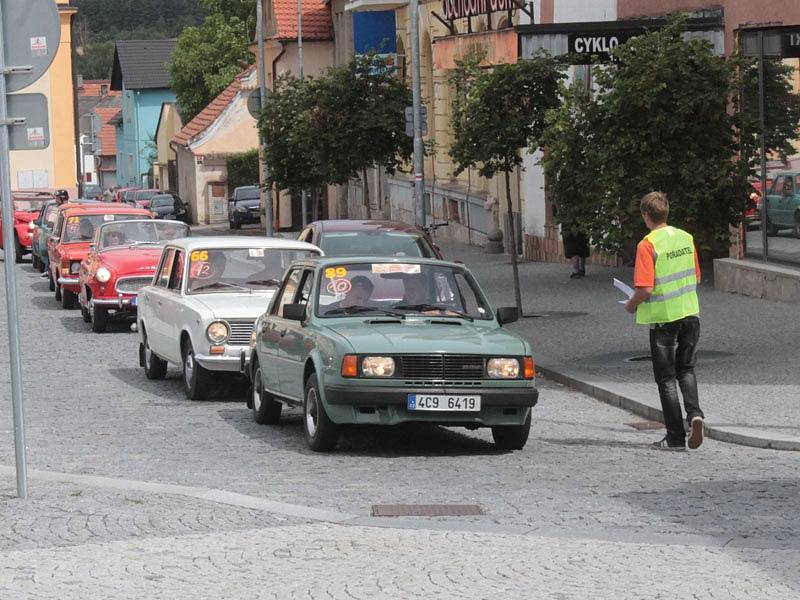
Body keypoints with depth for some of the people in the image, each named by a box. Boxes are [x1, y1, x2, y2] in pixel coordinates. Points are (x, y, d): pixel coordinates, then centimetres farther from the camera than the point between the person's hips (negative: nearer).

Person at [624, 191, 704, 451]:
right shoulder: (686, 238, 4)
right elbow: (696, 278, 12)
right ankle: (695, 413, -6)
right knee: (686, 370, 19)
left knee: (666, 378, 5)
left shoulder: (648, 245, -16)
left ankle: (675, 437, 6)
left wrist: (631, 305, -1)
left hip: (663, 318, -5)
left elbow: (645, 289, -20)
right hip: (690, 313, 5)